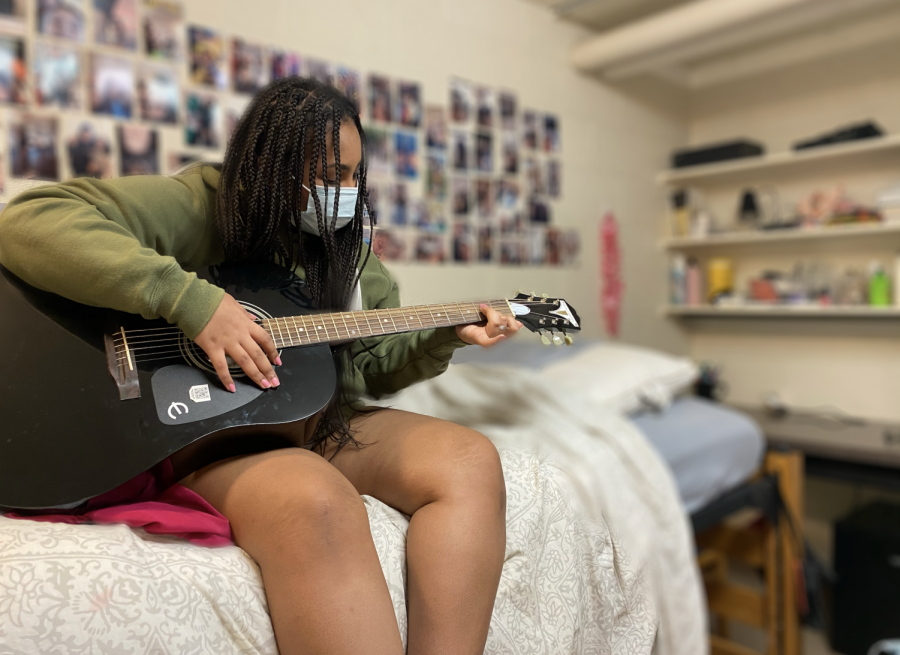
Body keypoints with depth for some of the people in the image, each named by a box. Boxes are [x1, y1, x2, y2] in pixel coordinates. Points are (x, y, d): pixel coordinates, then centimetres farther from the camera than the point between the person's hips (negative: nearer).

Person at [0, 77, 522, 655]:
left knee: (472, 462, -16)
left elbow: (377, 365, 16)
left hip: (318, 419, 7)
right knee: (316, 501, -39)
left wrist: (449, 336, -1)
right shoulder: (195, 206, -8)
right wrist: (191, 300, -29)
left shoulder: (344, 249, 11)